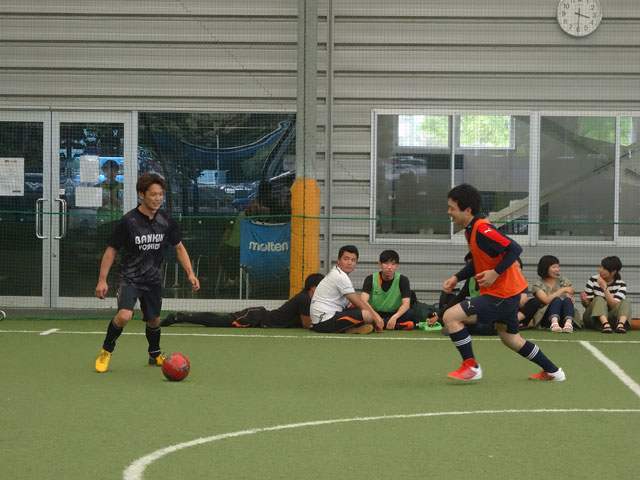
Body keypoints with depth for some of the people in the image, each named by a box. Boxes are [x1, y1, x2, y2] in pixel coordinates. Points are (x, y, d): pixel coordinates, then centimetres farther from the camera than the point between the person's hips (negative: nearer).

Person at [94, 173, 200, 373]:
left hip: (153, 280, 4)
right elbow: (111, 250, -7)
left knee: (154, 321, 14)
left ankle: (155, 355, 41)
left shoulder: (166, 221, -3)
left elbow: (179, 248, 9)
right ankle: (106, 351, -1)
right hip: (129, 279, -4)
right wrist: (102, 280, -12)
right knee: (124, 316, -24)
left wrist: (190, 274, -2)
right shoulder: (128, 221, -15)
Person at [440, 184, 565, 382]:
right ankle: (552, 371, 35)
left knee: (450, 316, -14)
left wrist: (495, 273, -26)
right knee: (511, 339, 24)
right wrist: (457, 278, 10)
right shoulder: (470, 230, 9)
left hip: (501, 294, -11)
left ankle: (471, 366, -3)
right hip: (508, 291, 11)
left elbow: (514, 249, -25)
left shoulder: (482, 229, -22)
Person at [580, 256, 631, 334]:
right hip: (594, 317, -1)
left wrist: (604, 288, -24)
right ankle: (605, 324, -55)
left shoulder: (621, 285, -1)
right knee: (599, 299, -28)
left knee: (625, 302, -22)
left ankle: (621, 324, -52)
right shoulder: (593, 280, 0)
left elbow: (615, 306, -16)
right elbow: (587, 304, 2)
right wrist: (584, 300, -22)